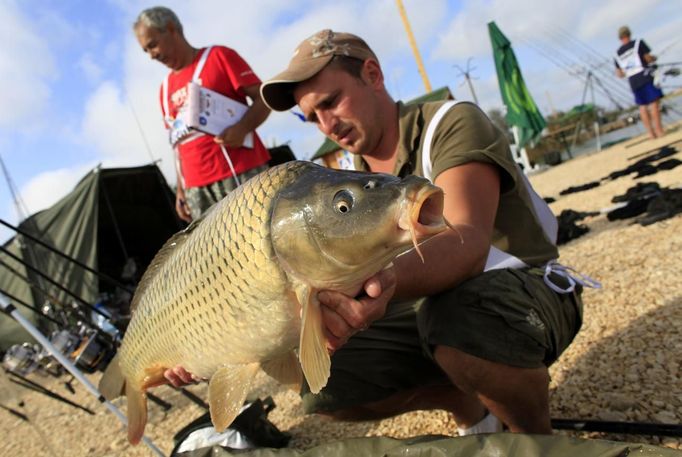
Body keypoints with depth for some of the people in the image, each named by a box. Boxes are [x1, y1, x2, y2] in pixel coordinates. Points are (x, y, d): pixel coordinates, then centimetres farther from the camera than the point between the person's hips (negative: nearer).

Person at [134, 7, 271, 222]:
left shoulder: (218, 56, 5)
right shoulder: (166, 89, 20)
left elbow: (264, 98, -2)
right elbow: (178, 142, 22)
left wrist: (242, 128, -20)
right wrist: (181, 189, 14)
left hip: (242, 173, -4)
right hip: (197, 188, 5)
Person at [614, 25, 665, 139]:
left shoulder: (618, 54, 14)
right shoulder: (638, 43, 2)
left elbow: (619, 74, 16)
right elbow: (648, 58, -5)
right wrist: (654, 58, 17)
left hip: (633, 82, 5)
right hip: (646, 76, -5)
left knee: (642, 106, 9)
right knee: (654, 103, -6)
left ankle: (651, 132, 6)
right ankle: (659, 131, -11)